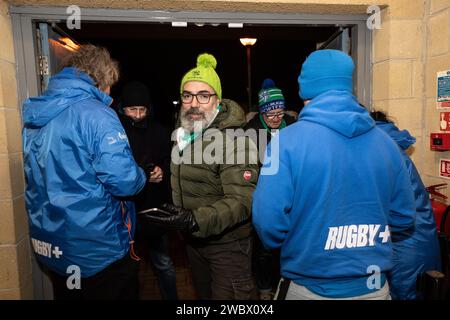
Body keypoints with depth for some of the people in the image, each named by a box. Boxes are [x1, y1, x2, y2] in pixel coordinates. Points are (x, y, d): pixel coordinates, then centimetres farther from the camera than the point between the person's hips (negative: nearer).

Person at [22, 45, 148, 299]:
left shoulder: (34, 116, 5)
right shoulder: (96, 114, -20)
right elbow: (125, 182, -28)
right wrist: (142, 175, -6)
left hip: (51, 245, 8)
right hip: (100, 251, -7)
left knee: (67, 292, 26)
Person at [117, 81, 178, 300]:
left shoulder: (158, 131, 4)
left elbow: (169, 162, 11)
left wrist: (162, 172, -9)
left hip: (153, 208, 2)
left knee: (163, 264, 13)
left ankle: (171, 297, 33)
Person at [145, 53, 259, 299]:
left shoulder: (233, 140, -23)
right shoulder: (184, 134, 5)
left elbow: (242, 200, -29)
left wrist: (194, 220, -38)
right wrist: (182, 221, 9)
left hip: (227, 244, -8)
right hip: (194, 240, 8)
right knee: (203, 295, 26)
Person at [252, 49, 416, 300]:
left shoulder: (287, 140, -18)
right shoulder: (385, 141, -5)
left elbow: (269, 222, -20)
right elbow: (403, 218, 3)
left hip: (309, 288, -3)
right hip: (375, 287, 3)